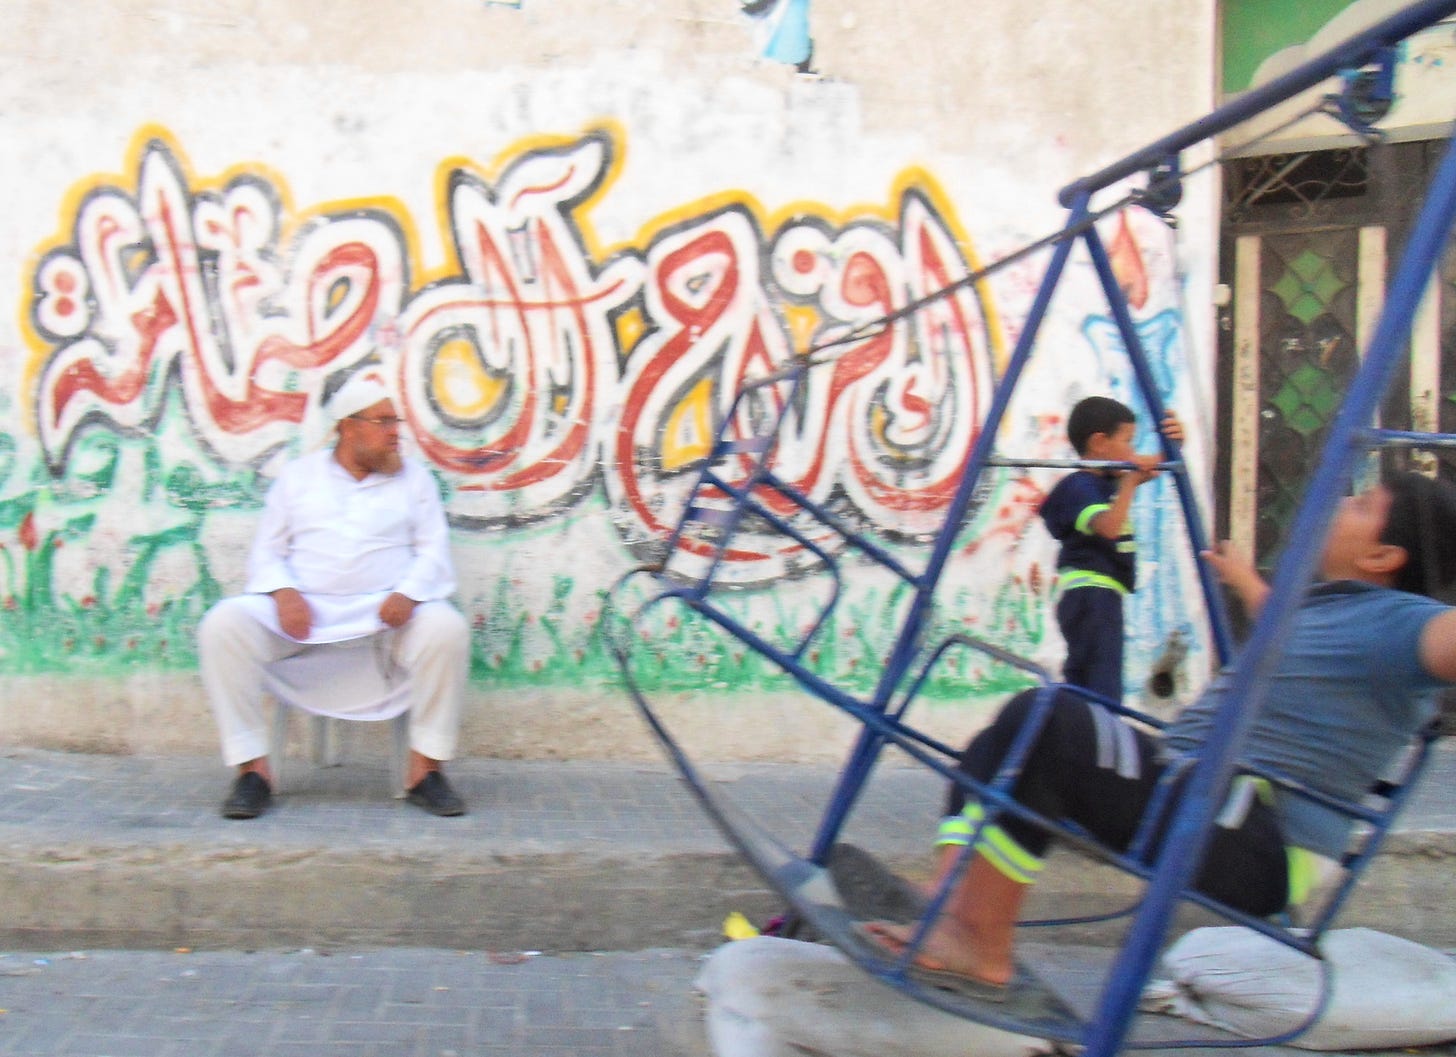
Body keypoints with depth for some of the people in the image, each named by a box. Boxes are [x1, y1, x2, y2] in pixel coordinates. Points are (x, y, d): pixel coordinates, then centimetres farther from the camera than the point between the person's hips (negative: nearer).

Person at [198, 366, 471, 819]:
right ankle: (252, 769, -19)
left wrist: (407, 594, -15)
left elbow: (433, 551, 7)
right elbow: (267, 551, 12)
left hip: (385, 613, 0)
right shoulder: (299, 475, 16)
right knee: (222, 625, -26)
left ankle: (424, 769, -19)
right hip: (302, 609, 1)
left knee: (447, 628, -32)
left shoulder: (413, 477, 16)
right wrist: (284, 593, -11)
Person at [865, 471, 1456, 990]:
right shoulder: (1332, 605, 20)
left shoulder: (1392, 622, -10)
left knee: (1042, 720, -27)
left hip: (1252, 853, -11)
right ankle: (949, 919, -12)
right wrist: (1244, 580, 57)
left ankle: (982, 949, -20)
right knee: (996, 748, 7)